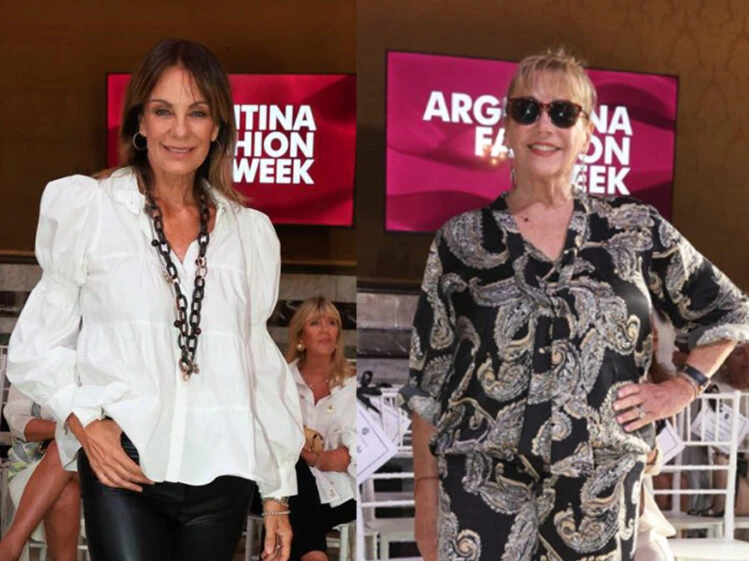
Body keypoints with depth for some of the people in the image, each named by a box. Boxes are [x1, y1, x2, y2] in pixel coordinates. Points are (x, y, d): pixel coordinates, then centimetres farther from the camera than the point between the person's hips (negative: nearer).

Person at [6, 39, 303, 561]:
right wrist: (83, 420, -10)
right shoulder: (85, 208, 3)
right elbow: (40, 343, 5)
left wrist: (278, 495, 15)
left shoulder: (251, 232, 11)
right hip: (122, 468, -3)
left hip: (220, 476, 3)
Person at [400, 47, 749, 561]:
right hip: (481, 487, -1)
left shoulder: (636, 230, 5)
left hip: (602, 493, 1)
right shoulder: (461, 240, 3)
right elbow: (427, 382, 5)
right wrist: (426, 489, 2)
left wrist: (683, 387, 3)